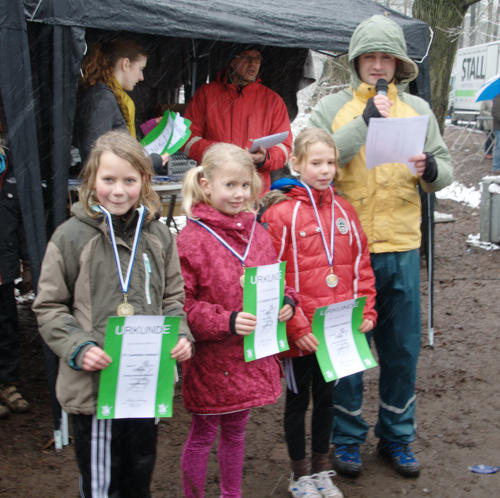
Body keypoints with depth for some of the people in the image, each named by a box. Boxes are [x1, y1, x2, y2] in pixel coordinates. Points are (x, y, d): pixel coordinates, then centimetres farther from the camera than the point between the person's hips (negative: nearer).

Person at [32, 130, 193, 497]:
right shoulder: (71, 236, -8)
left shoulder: (158, 235, 4)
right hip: (93, 385, -3)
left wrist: (180, 335, -6)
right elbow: (49, 308, -3)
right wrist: (78, 347, -18)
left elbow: (172, 298, 12)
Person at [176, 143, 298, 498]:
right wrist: (226, 322, -27)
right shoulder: (191, 239, -16)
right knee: (203, 434, 11)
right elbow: (182, 304, -17)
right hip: (210, 360, -6)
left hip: (253, 356, 6)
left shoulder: (257, 234, 4)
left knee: (236, 430, 22)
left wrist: (286, 302, -6)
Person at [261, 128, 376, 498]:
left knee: (326, 397, 18)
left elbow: (361, 265, 10)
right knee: (298, 398, 12)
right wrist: (295, 326, -17)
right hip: (300, 334, -5)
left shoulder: (344, 211, 4)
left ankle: (321, 468, 36)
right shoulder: (281, 214, -12)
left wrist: (366, 312, 2)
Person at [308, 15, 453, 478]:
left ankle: (396, 435, 29)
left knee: (403, 348, 11)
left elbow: (446, 168, 11)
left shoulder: (417, 110, 11)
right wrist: (365, 121, -18)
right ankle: (347, 436, 24)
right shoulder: (331, 107, 1)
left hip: (401, 250, 3)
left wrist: (431, 169, -12)